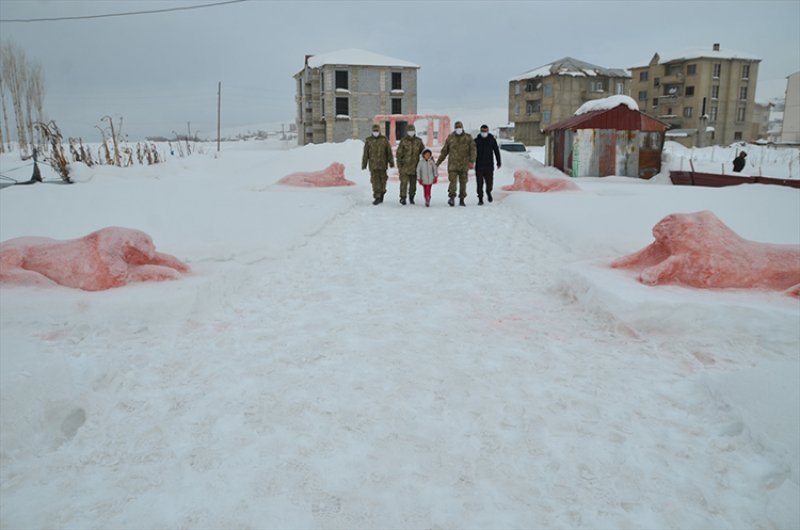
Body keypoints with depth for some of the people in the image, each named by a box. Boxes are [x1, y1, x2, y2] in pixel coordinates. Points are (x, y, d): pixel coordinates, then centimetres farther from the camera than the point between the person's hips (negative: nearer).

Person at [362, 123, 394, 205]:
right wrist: (364, 164, 3)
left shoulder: (384, 139, 3)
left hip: (382, 164, 1)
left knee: (382, 180, 6)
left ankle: (382, 192, 29)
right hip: (373, 164, 0)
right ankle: (377, 198, -3)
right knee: (375, 181, -6)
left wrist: (391, 162, 3)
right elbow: (365, 153, 4)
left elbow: (389, 152, 5)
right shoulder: (368, 140, 3)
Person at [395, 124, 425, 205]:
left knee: (413, 183, 9)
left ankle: (411, 197, 23)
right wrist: (399, 163, -8)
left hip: (414, 165, 3)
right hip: (405, 165, -3)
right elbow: (399, 153, -2)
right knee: (404, 182, -8)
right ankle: (403, 198, -2)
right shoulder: (403, 141, -2)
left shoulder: (418, 141, 6)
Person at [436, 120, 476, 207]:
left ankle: (462, 199, 14)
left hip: (464, 164, 1)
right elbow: (444, 151, 14)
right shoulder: (450, 138, 8)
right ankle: (452, 198, -16)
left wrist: (471, 161, -15)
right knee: (453, 181, -13)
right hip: (453, 164, 0)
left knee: (463, 182, 6)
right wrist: (438, 162, 14)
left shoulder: (468, 138, 5)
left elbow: (473, 150, -2)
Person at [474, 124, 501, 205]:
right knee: (479, 183, -2)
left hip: (489, 166, 0)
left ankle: (488, 192, 32)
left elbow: (497, 151, 8)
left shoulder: (492, 140, 4)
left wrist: (498, 162, 4)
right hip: (479, 166, 0)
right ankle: (480, 199, 4)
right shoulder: (476, 140, 2)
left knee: (489, 182, 1)